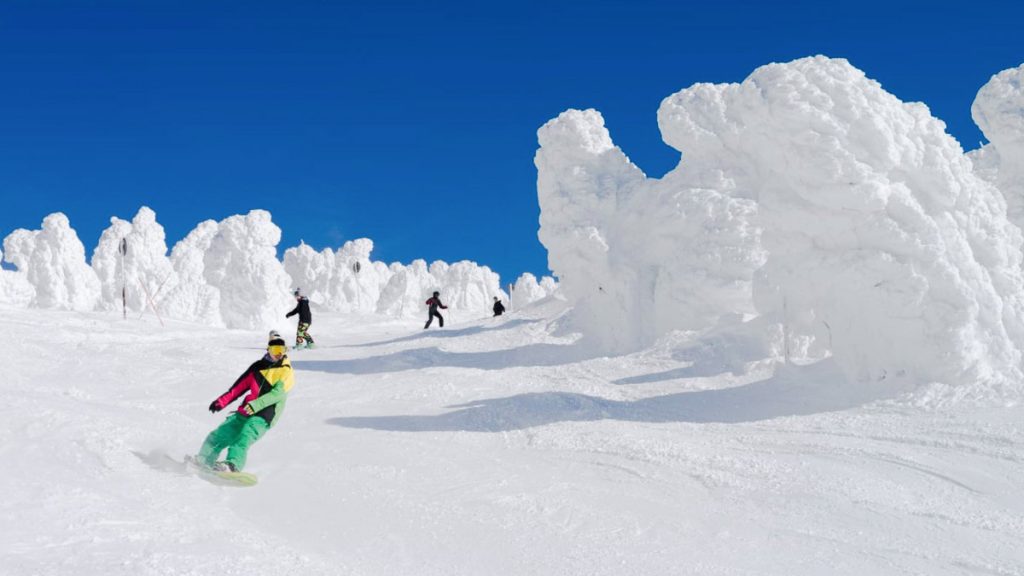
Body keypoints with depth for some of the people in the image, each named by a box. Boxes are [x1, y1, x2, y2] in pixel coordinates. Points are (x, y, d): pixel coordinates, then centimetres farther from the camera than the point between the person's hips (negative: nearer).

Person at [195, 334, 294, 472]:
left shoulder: (286, 371, 0)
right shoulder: (258, 366, 16)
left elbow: (277, 393, -14)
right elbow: (239, 386, 19)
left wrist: (255, 405, -26)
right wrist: (222, 401, 10)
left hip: (263, 417, -6)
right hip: (244, 412, 6)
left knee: (243, 439, -29)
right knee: (218, 435, -1)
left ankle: (233, 465, -45)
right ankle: (204, 460, 7)